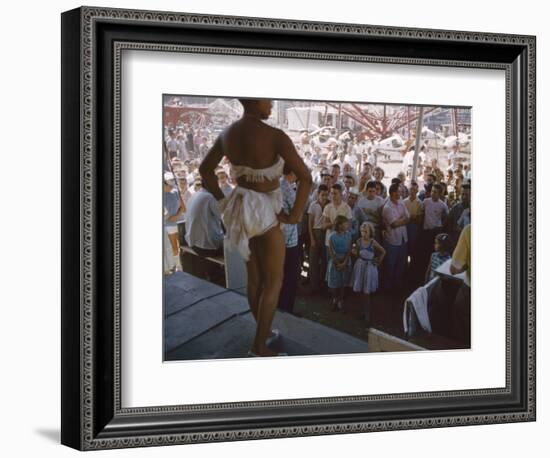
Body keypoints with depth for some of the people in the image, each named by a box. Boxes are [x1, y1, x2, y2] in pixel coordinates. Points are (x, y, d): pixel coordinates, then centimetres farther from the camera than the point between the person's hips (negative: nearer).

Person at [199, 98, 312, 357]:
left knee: (254, 276, 21)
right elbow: (306, 177, -27)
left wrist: (223, 201, 14)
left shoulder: (227, 134, -4)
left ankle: (263, 331, 37)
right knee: (274, 281, 9)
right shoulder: (275, 136, -24)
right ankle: (259, 344, 12)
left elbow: (205, 169, 10)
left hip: (240, 209, 7)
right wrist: (295, 216, -15)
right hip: (266, 213, -6)